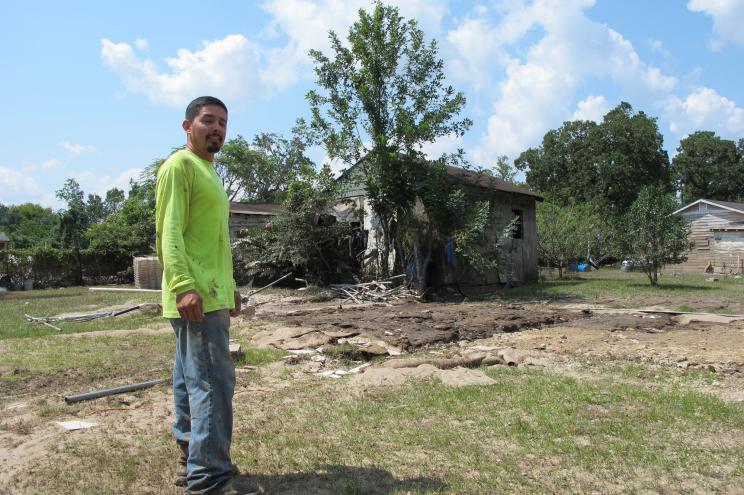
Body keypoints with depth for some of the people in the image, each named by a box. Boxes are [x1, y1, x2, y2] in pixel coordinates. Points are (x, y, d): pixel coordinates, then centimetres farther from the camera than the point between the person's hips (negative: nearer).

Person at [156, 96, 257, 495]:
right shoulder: (180, 166, -7)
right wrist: (183, 286, -26)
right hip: (195, 297, -10)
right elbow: (169, 232, -16)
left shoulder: (208, 171, 22)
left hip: (211, 295, 10)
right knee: (213, 383, -11)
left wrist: (228, 285, 25)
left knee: (191, 379, 14)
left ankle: (191, 460, 23)